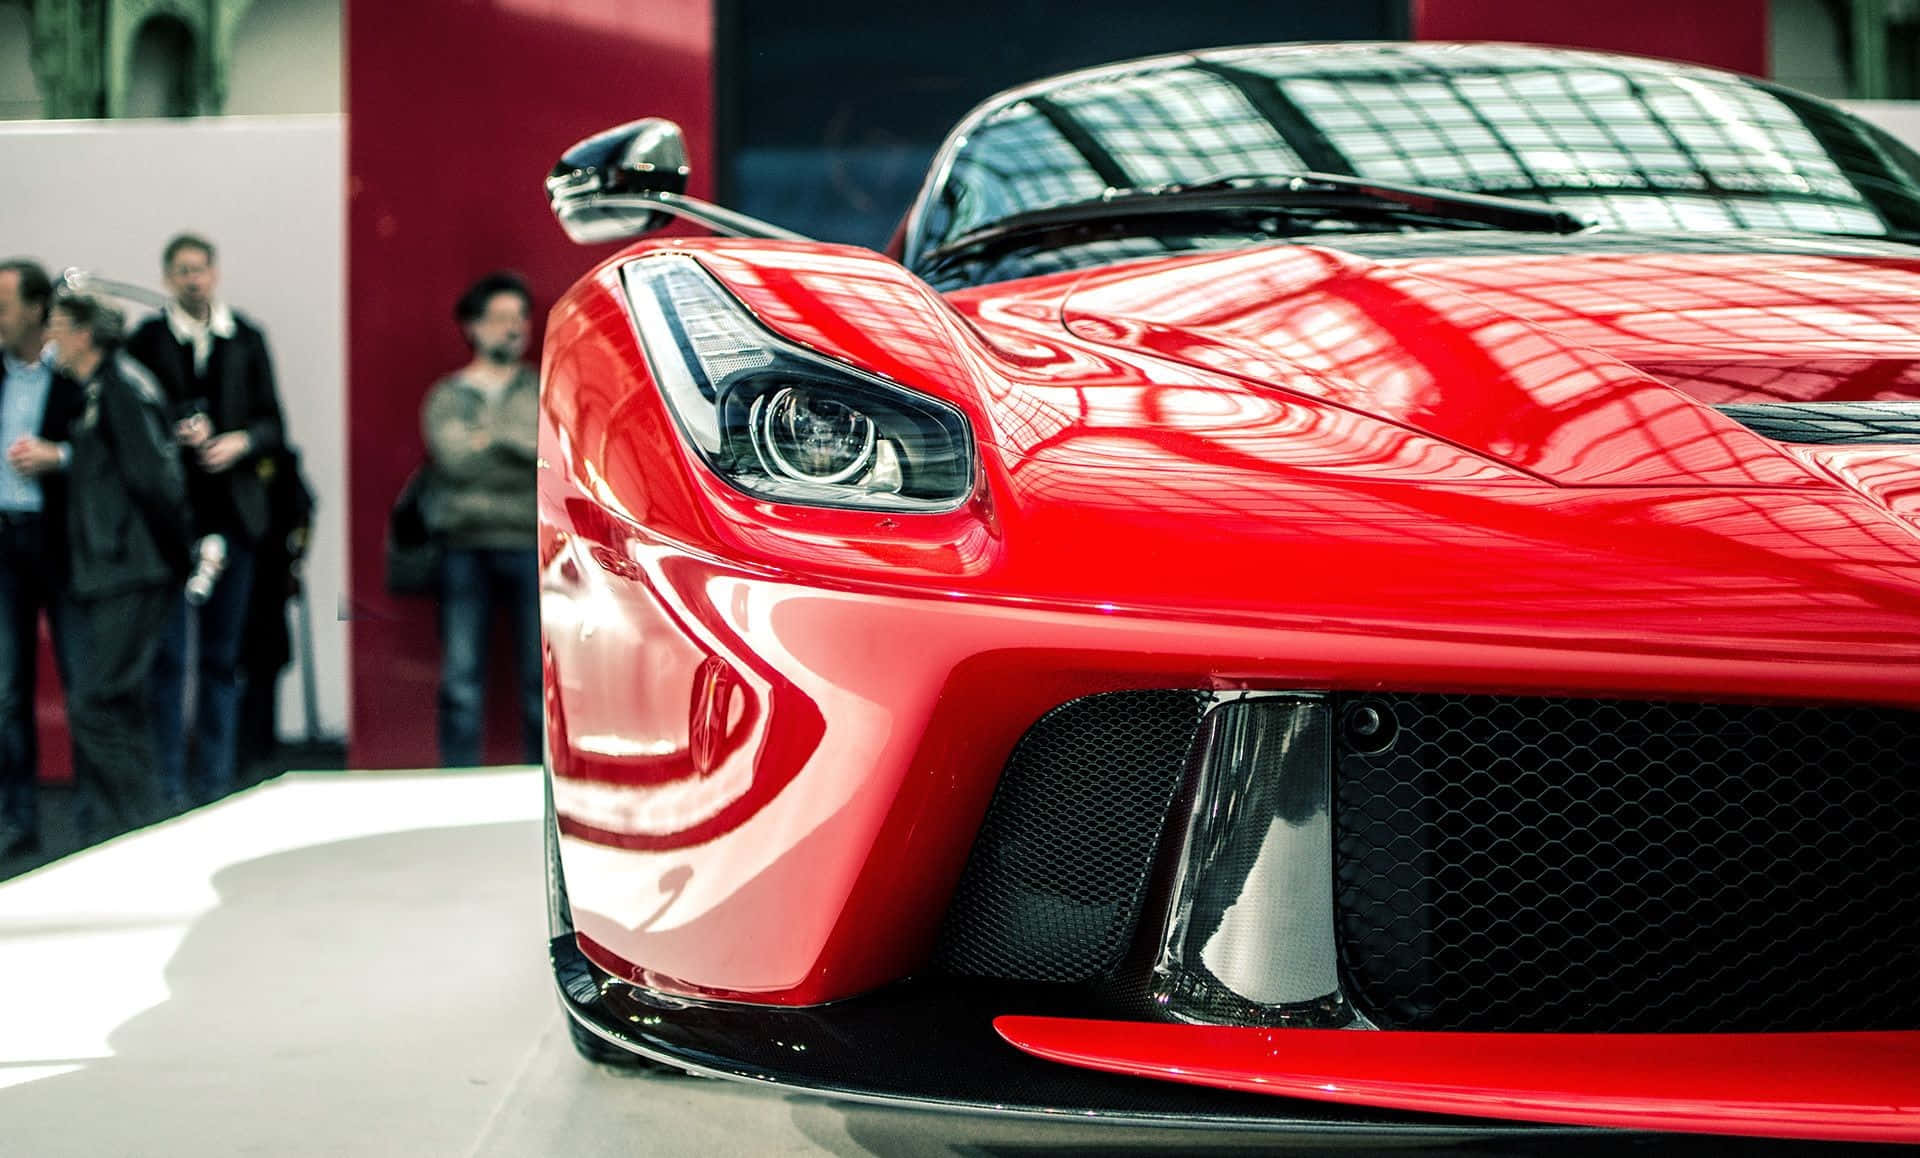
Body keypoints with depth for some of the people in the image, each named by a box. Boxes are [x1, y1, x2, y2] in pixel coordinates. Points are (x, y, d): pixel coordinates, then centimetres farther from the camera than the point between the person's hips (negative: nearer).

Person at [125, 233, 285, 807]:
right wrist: (174, 435, -14)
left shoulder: (246, 339, 10)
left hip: (231, 511, 3)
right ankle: (168, 784, 2)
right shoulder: (146, 341, 2)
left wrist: (240, 443, -9)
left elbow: (273, 423, 10)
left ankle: (214, 781, 15)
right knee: (167, 653, -4)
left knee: (222, 653, 7)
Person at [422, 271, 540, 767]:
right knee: (461, 679, 1)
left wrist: (495, 434, -5)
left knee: (540, 676, -1)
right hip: (464, 544, 0)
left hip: (530, 544, 0)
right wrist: (527, 450, -3)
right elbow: (454, 457, -6)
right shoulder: (447, 396, 10)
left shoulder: (546, 390, 11)